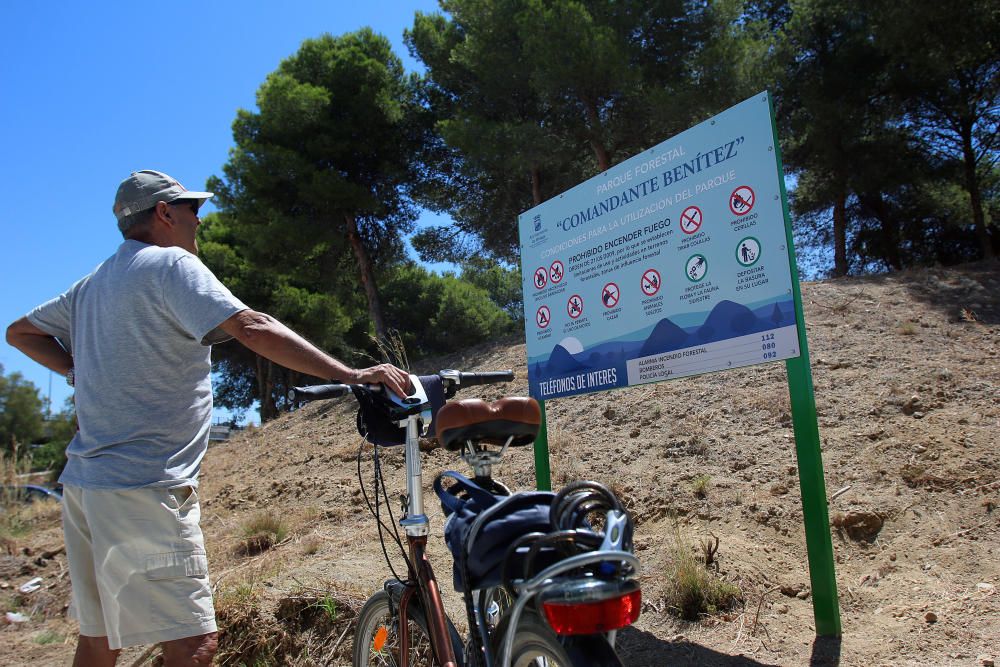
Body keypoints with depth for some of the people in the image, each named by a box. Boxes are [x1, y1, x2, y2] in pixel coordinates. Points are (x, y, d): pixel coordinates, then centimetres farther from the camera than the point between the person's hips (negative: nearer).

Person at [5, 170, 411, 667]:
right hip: (145, 486, -10)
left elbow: (20, 332, 28)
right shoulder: (171, 264, -8)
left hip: (85, 482, 10)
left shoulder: (92, 283, 18)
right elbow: (252, 329, -22)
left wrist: (83, 372, 17)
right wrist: (350, 374, -26)